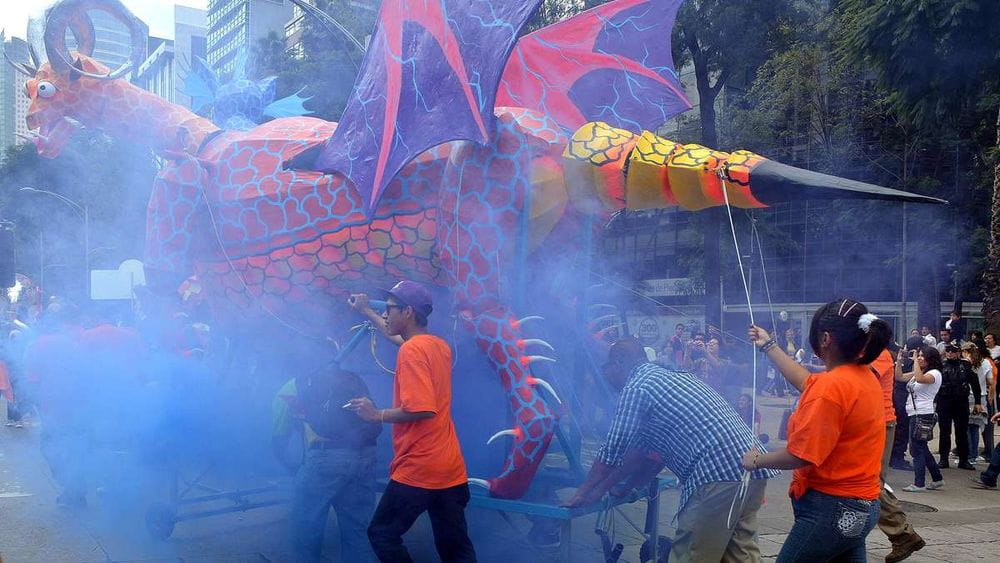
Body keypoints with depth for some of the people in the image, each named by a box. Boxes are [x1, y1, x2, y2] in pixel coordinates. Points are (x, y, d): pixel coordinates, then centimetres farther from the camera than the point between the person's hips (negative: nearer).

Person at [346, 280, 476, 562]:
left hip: (417, 469, -8)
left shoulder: (411, 350, -14)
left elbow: (422, 409, -25)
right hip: (450, 468, 8)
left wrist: (377, 415, -12)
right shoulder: (440, 346, 12)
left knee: (382, 534, 7)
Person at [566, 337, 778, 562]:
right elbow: (645, 450, 28)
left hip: (718, 474, -9)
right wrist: (605, 486, 32)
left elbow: (612, 451, 2)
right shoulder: (669, 375, 26)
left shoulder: (635, 389, -2)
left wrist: (583, 493, 16)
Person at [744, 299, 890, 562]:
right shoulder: (864, 376, 6)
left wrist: (757, 460, -5)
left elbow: (800, 455, -22)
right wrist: (769, 346, 30)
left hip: (832, 508, -9)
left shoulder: (831, 385, -22)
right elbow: (807, 382, 22)